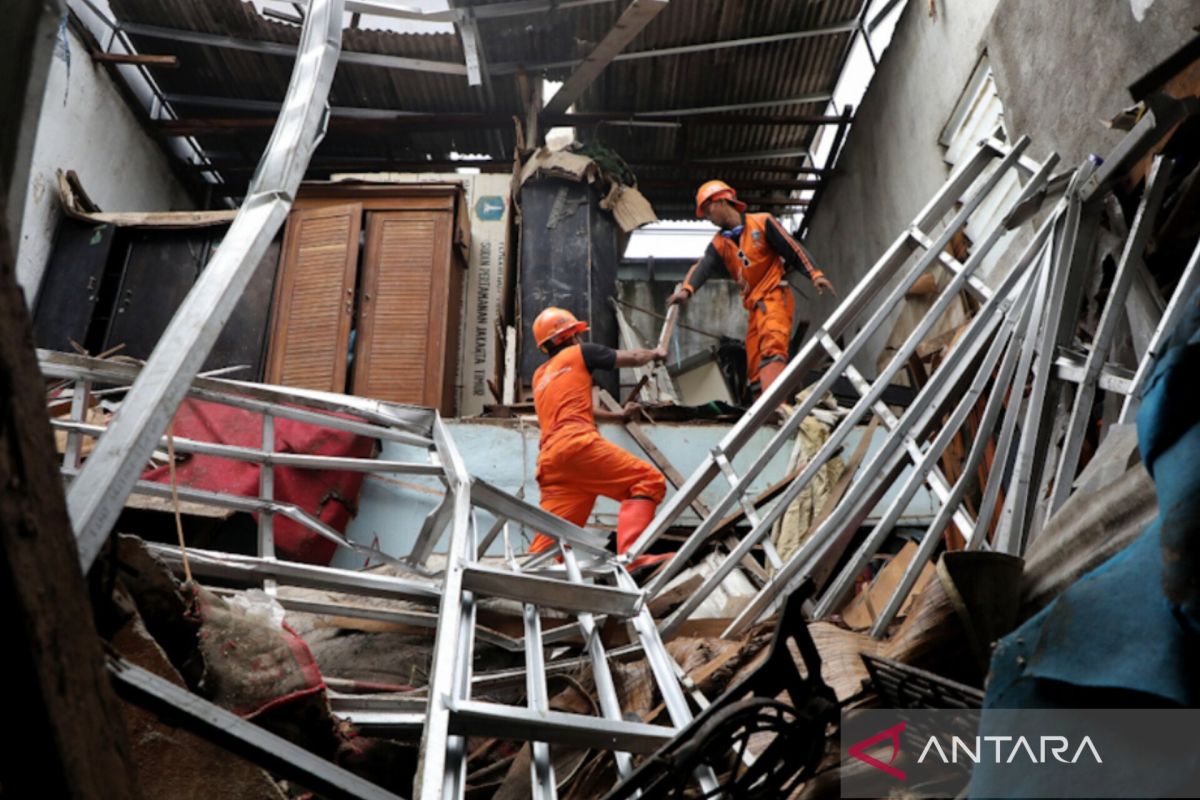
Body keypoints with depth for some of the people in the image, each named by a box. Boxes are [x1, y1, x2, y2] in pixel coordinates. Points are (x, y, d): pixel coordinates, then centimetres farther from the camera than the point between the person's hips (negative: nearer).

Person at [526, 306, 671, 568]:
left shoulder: (540, 377, 34)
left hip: (549, 459, 7)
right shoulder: (579, 353, 15)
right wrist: (655, 353, 41)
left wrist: (620, 415, 55)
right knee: (649, 480, -10)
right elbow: (632, 358, 20)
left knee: (550, 537, 2)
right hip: (577, 443, -7)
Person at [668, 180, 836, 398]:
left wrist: (815, 274, -12)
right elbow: (702, 268, -5)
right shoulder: (719, 244, 13)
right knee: (755, 367, 3)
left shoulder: (762, 223, 1)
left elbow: (793, 249, -1)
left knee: (772, 346, -27)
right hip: (755, 306, 7)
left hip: (775, 298, -7)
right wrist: (686, 290, -25)